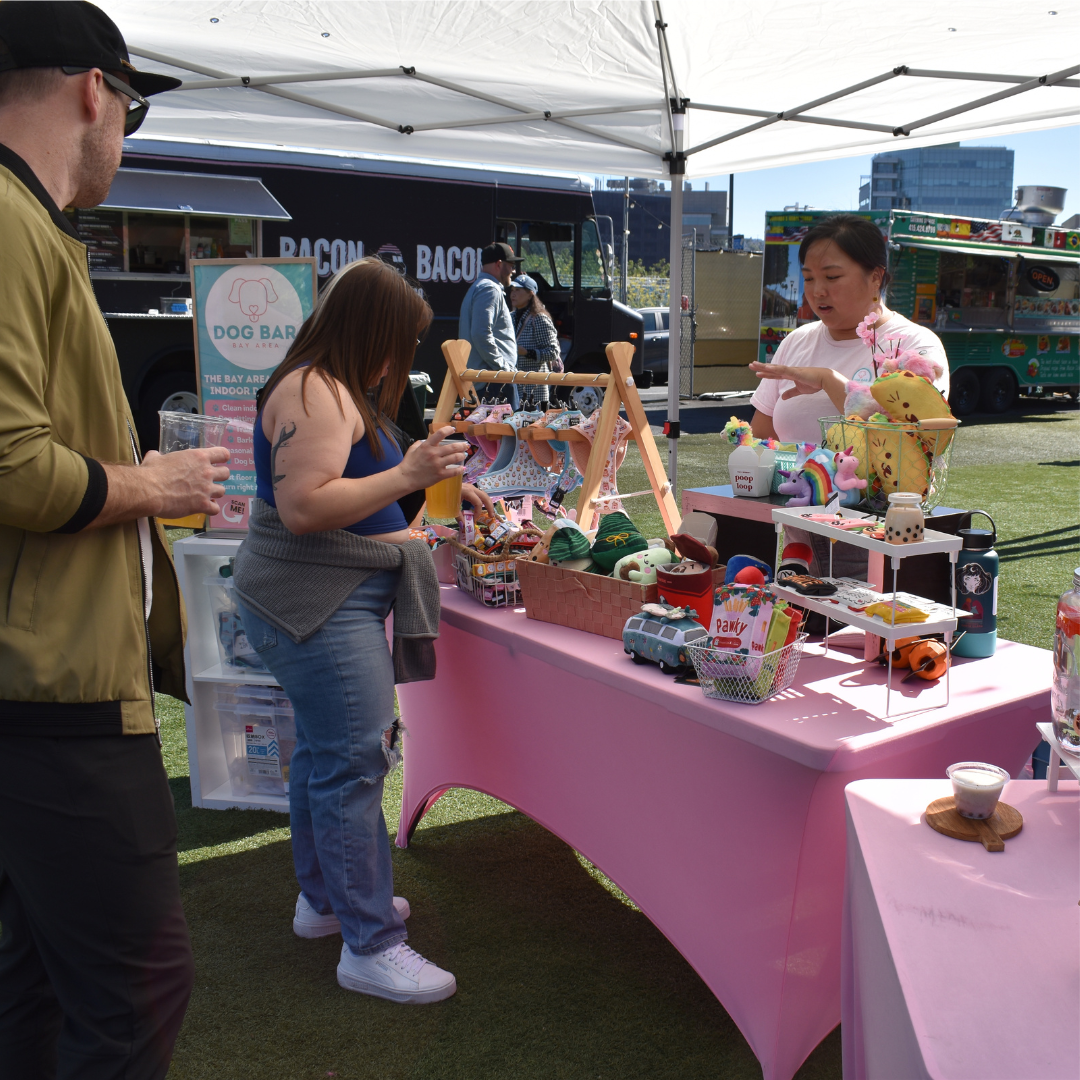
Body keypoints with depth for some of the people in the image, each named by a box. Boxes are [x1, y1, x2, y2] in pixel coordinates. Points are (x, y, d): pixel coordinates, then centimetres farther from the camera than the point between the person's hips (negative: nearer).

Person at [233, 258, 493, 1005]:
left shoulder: (339, 390, 16)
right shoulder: (315, 393, -18)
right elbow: (303, 508, -26)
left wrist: (434, 481, 20)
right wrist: (407, 476, -25)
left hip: (335, 601, 11)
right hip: (317, 605, -11)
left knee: (324, 753, 18)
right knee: (355, 764, -9)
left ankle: (325, 899, 32)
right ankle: (372, 947, -1)